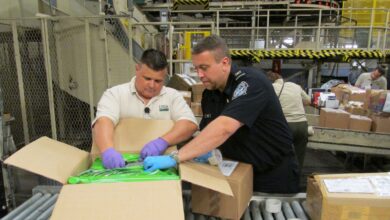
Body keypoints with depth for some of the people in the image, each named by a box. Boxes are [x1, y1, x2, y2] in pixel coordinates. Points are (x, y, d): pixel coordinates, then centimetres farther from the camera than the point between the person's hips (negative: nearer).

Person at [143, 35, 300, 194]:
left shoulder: (251, 82, -25)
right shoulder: (209, 93, -2)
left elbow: (224, 128, -39)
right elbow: (208, 132, 7)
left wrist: (175, 157, -40)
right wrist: (204, 151, -16)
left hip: (274, 175, -6)